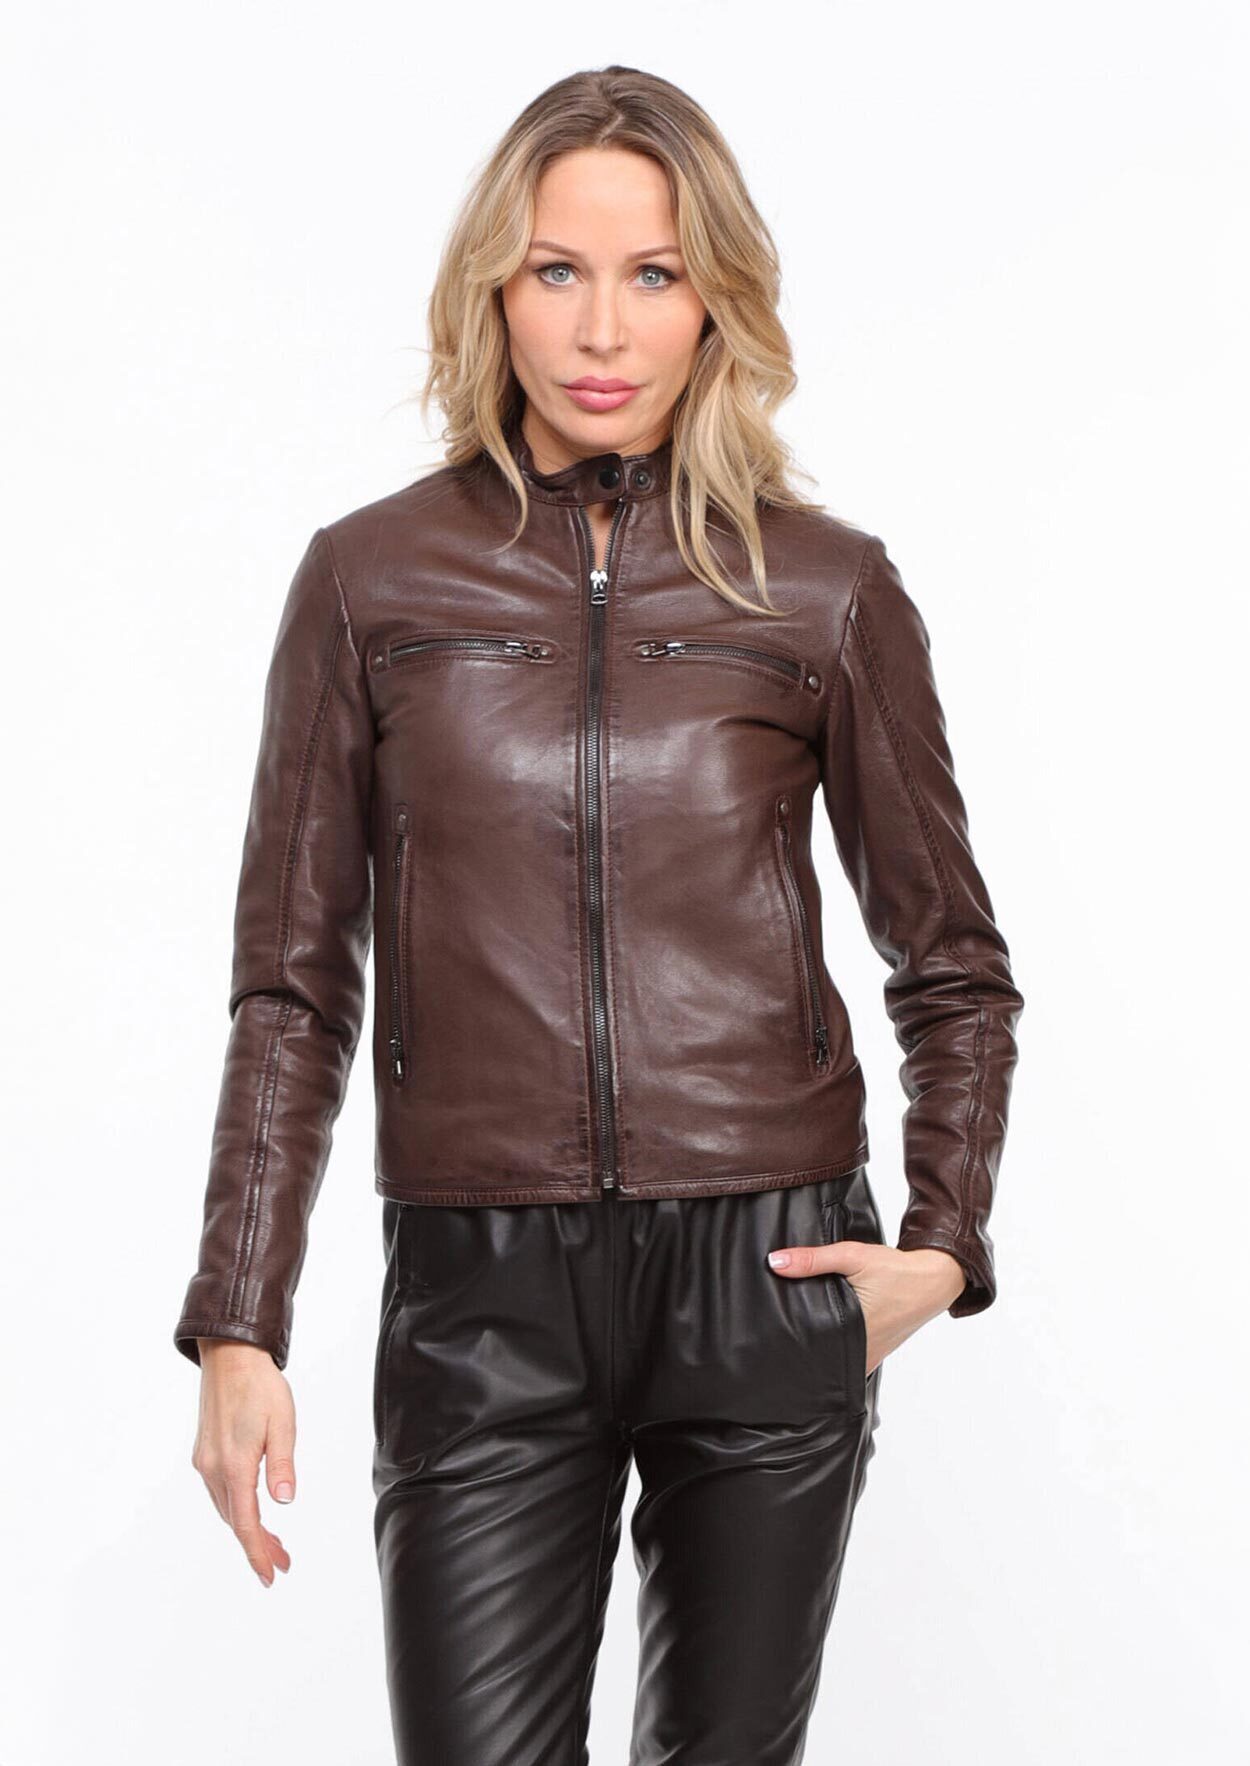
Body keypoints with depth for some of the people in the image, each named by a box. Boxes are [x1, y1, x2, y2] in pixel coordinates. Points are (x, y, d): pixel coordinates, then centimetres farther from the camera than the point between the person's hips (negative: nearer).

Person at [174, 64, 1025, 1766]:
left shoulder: (828, 588, 3)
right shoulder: (370, 578, 3)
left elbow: (953, 965, 12)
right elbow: (294, 983, 5)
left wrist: (943, 1247, 0)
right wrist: (238, 1333, 0)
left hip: (767, 1277, 1)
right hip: (482, 1295, 0)